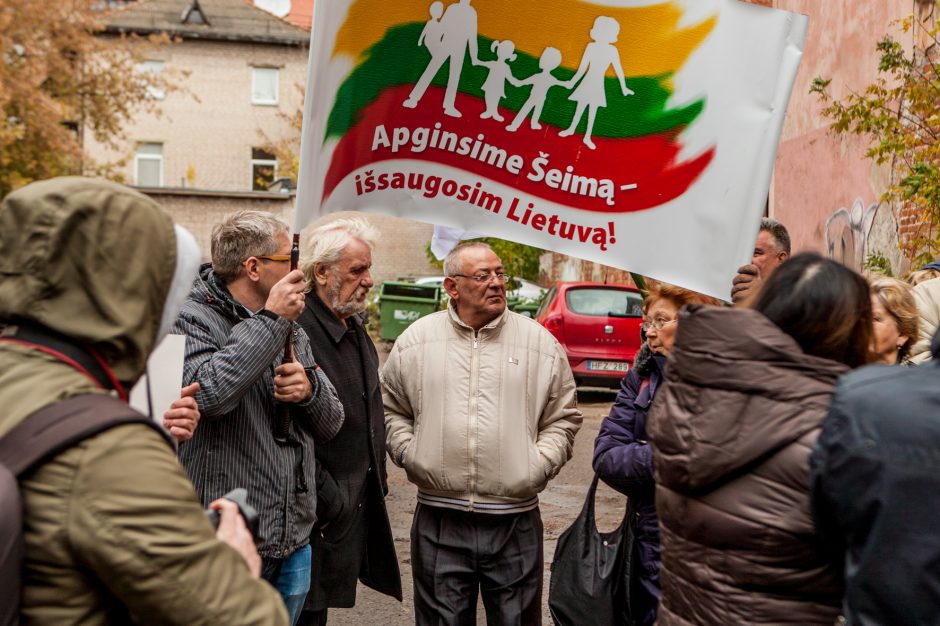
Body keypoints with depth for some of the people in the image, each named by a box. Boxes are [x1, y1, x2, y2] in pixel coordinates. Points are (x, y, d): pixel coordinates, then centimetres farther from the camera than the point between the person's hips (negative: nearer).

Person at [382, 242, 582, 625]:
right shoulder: (415, 341, 3)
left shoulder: (540, 343, 2)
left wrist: (539, 464, -6)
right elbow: (391, 409, 12)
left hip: (516, 523, 0)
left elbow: (564, 417, 7)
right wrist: (407, 453, -2)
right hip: (438, 522, 1)